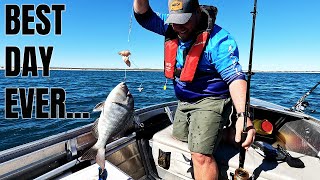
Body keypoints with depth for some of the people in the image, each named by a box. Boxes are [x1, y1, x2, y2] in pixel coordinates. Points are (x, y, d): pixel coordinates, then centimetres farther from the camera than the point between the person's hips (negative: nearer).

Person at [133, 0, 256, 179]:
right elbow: (144, 15, 2)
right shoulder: (172, 27, -1)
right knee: (178, 137, 24)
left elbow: (235, 76, -26)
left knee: (201, 155, -18)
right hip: (184, 102, 8)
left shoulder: (219, 39, -20)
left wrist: (243, 115, -40)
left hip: (210, 102, -7)